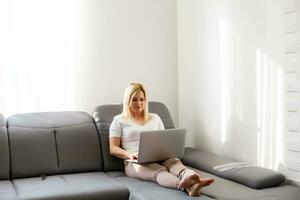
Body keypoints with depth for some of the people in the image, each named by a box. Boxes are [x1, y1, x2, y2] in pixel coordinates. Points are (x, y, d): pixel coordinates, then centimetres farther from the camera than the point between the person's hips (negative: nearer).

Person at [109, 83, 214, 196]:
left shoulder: (155, 118, 24)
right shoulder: (119, 120, 12)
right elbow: (113, 149, 5)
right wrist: (130, 155, -15)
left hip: (159, 158, 4)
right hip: (135, 162, -3)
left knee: (174, 161, -34)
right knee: (159, 170, -38)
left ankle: (192, 179, -67)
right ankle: (185, 185, -69)